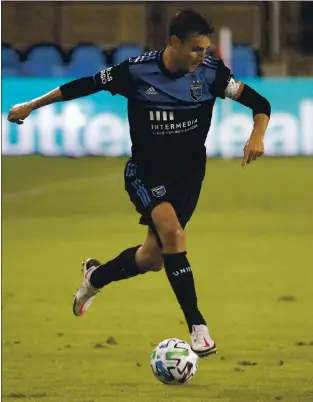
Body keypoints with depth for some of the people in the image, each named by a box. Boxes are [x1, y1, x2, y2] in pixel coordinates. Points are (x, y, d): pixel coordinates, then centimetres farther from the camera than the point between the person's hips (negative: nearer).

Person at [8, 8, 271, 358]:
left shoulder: (210, 72, -12)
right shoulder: (137, 70, -16)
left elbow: (259, 103, -7)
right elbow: (86, 85, -4)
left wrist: (257, 136, -28)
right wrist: (31, 106, 2)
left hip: (188, 173, 3)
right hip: (146, 170, -3)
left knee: (153, 257, 6)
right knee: (171, 233, -28)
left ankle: (96, 277, 39)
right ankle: (197, 326, -25)